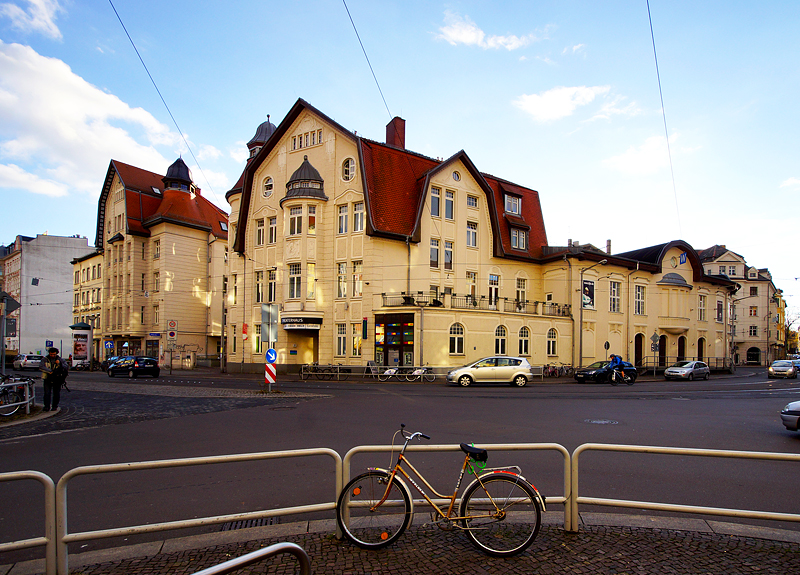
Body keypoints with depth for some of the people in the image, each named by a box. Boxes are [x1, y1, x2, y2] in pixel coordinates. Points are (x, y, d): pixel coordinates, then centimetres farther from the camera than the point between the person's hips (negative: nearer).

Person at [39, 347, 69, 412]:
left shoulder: (60, 360, 4)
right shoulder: (45, 360, 4)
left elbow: (67, 368, -5)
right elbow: (41, 367, -13)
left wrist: (60, 364, -20)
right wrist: (50, 371, -23)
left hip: (57, 380, 0)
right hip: (48, 380, 0)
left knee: (56, 394, 3)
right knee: (47, 393, -7)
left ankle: (55, 406, 17)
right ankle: (47, 406, 3)